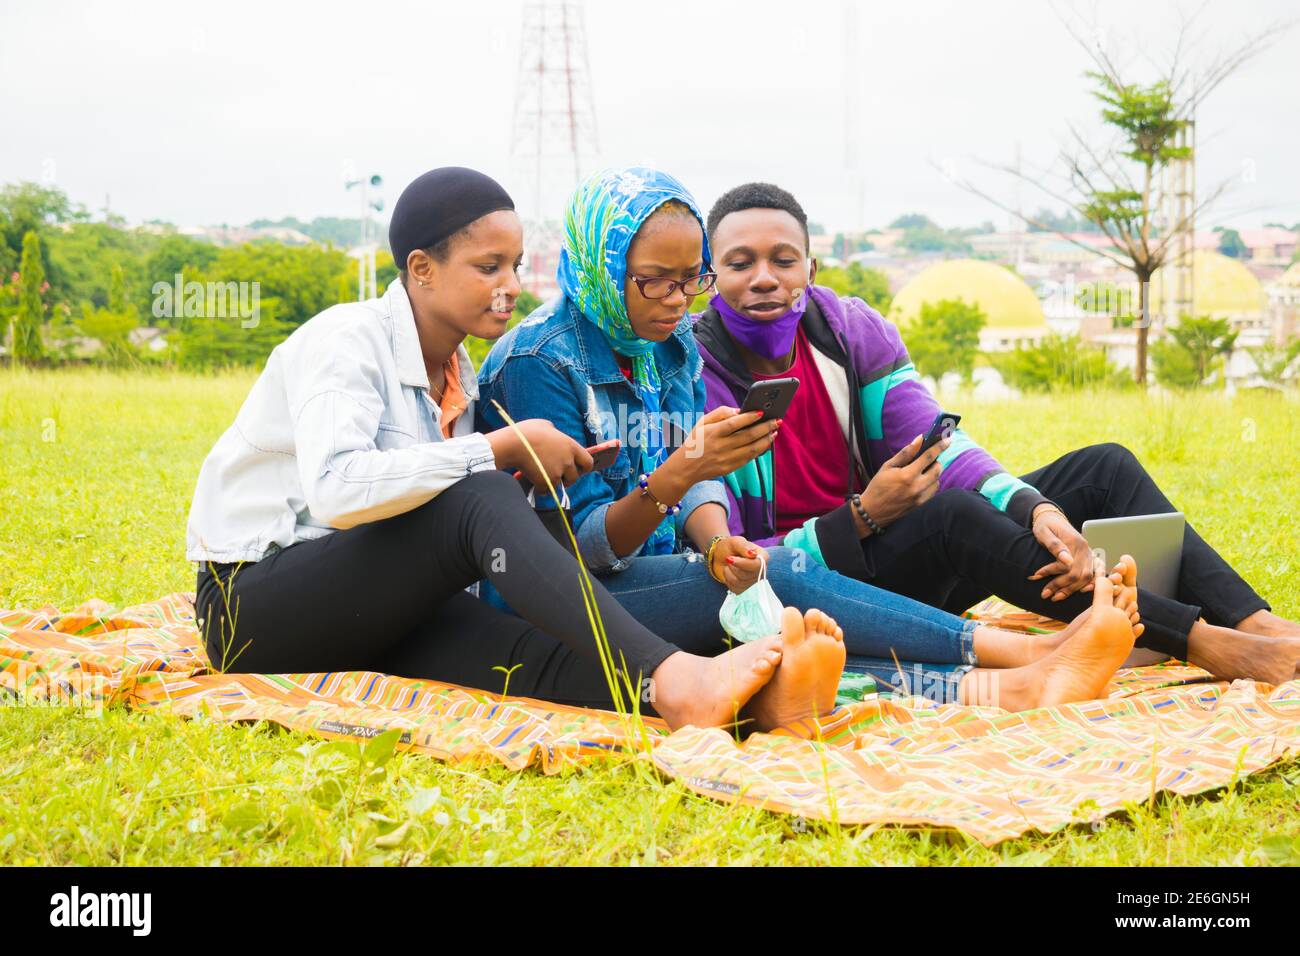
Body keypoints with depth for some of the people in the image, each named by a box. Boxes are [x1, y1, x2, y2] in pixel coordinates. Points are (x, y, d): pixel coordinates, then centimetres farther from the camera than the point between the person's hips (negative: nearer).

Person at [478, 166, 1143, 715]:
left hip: (658, 581, 7)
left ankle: (998, 690, -40)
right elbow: (581, 544, -16)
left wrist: (715, 542, -20)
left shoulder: (672, 344, 10)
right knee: (772, 576, -27)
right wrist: (677, 473, -32)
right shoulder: (538, 362, -14)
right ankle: (1026, 655, -28)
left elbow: (697, 490, 4)